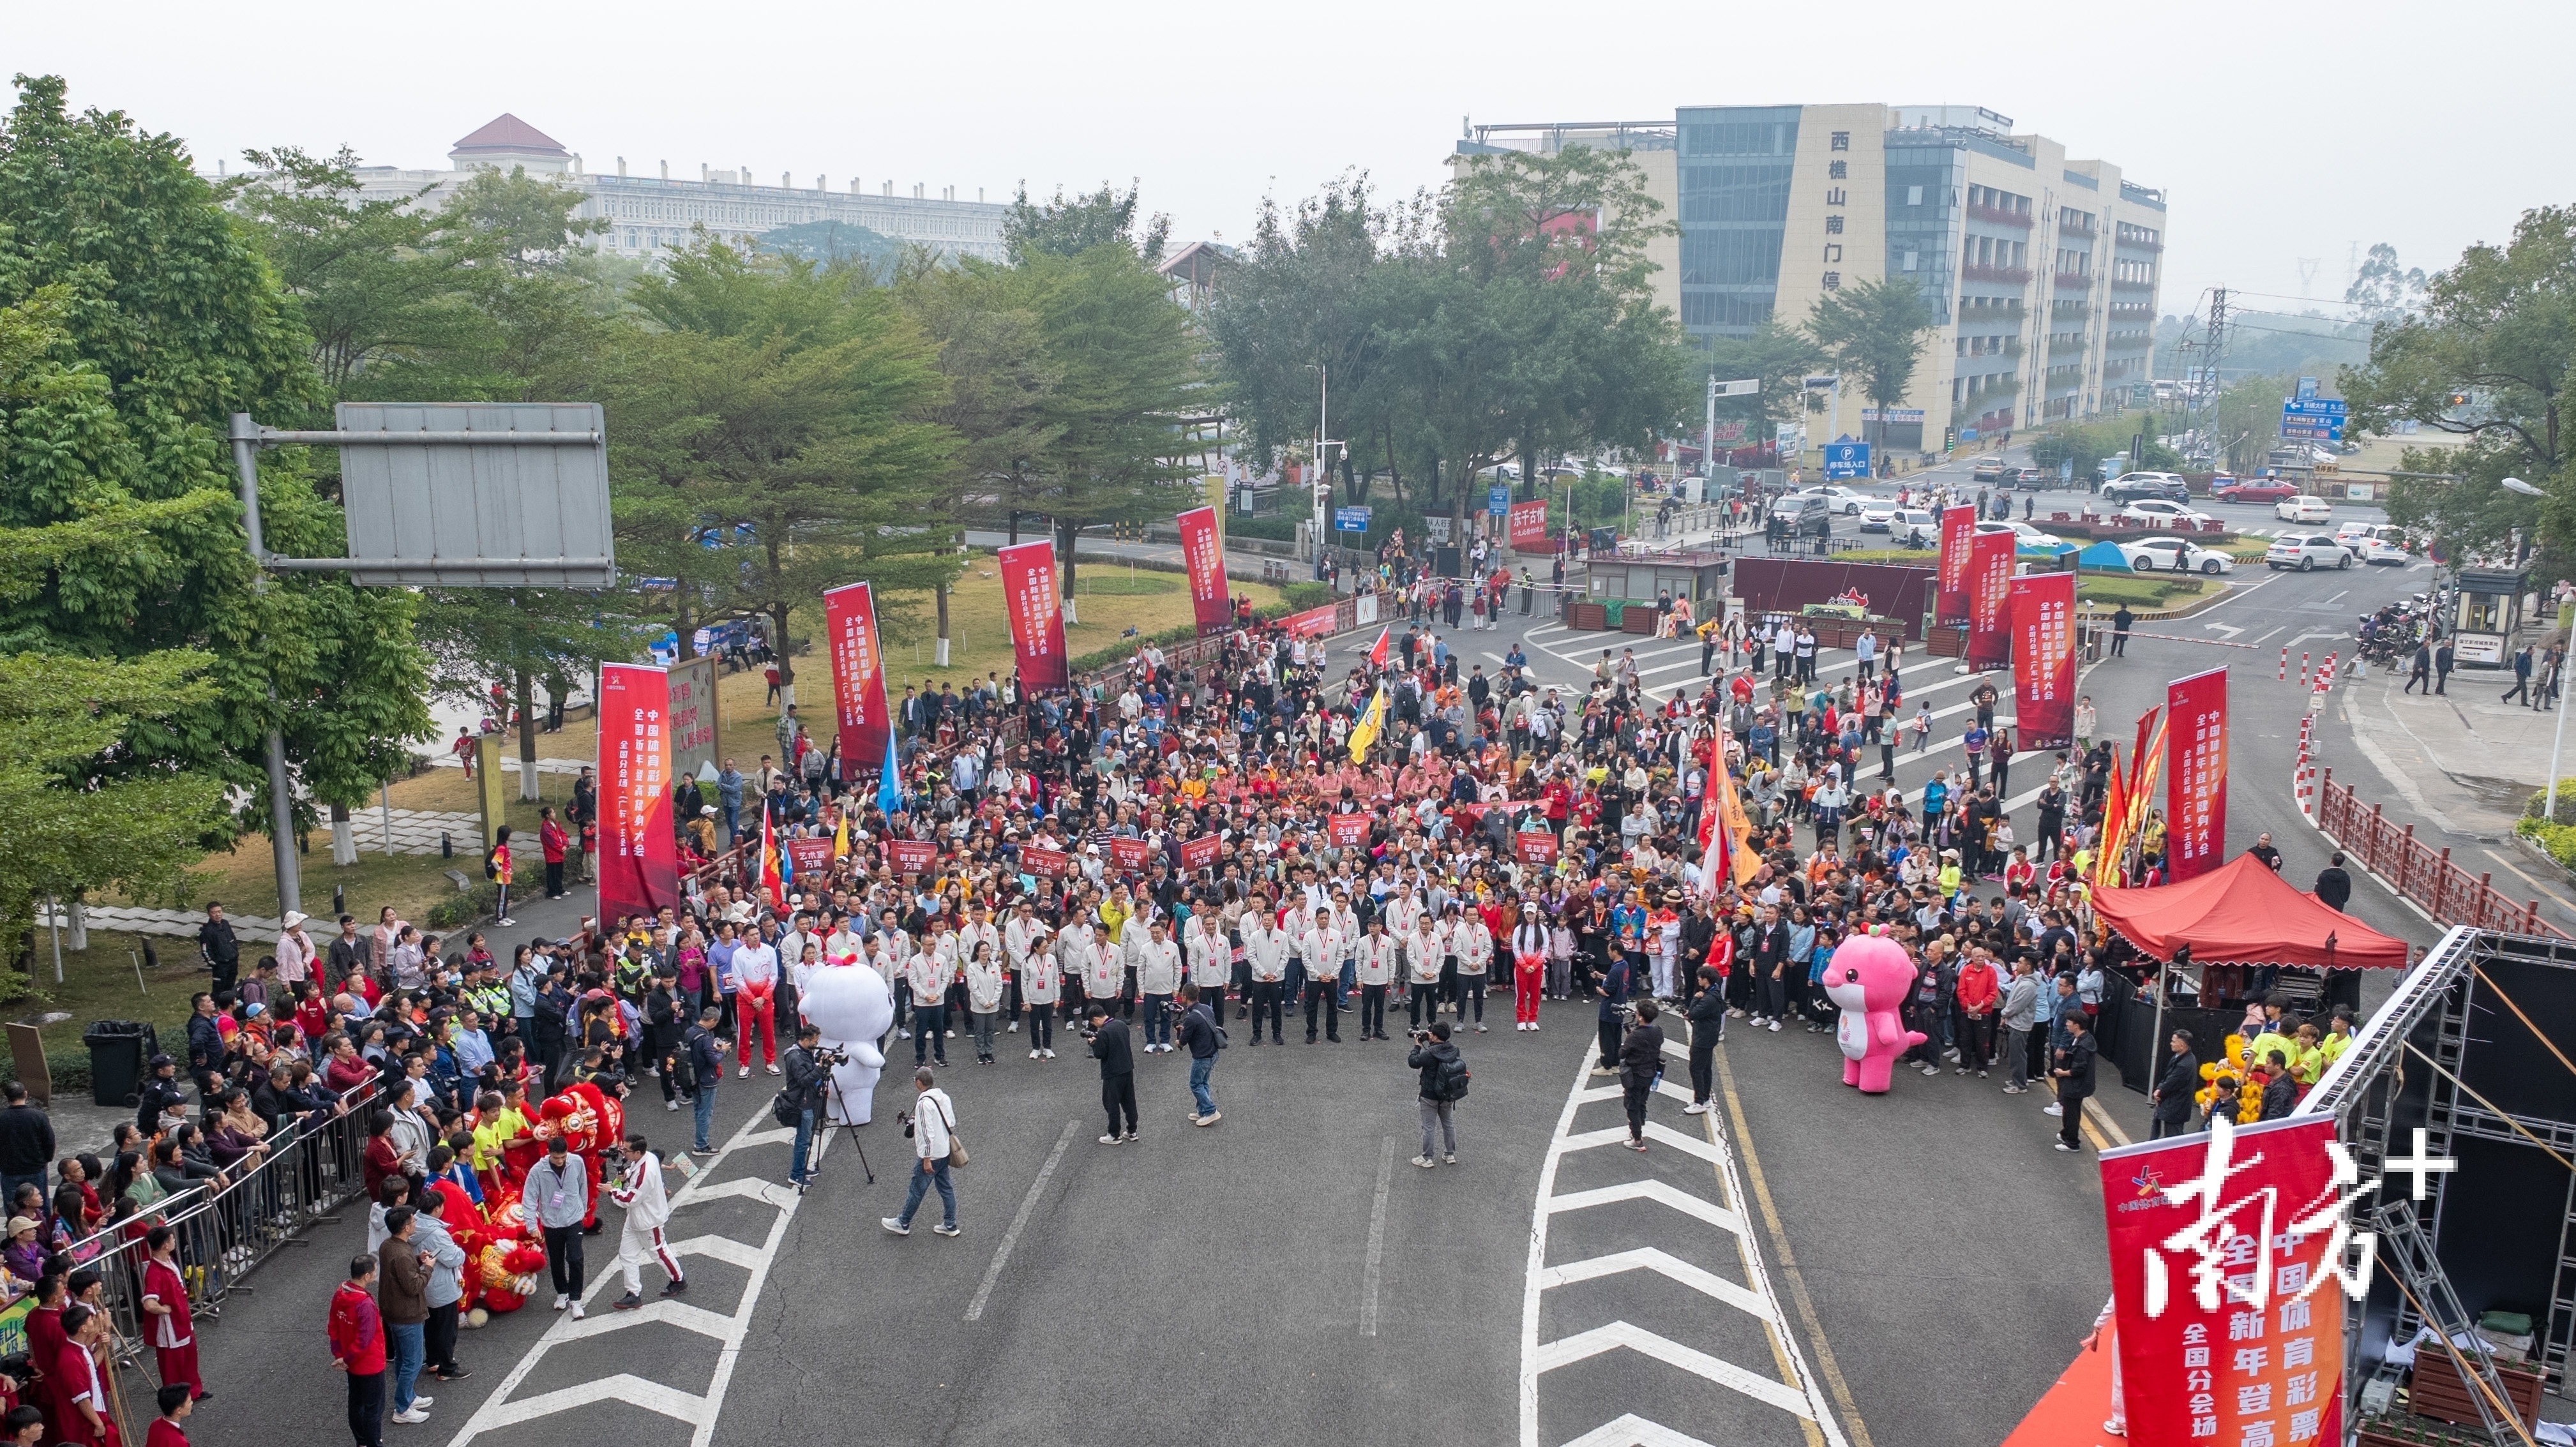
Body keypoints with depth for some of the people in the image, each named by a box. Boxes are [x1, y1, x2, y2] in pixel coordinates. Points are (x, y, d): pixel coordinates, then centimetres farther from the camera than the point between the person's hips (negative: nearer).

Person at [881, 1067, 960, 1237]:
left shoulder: (924, 1103, -22)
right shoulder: (944, 1097, 2)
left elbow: (927, 1133, -24)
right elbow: (952, 1123, 10)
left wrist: (927, 1159, -19)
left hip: (931, 1154, -8)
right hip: (945, 1151, 8)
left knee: (916, 1190, 7)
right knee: (946, 1188, 15)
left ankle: (903, 1224, 22)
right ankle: (950, 1225, 21)